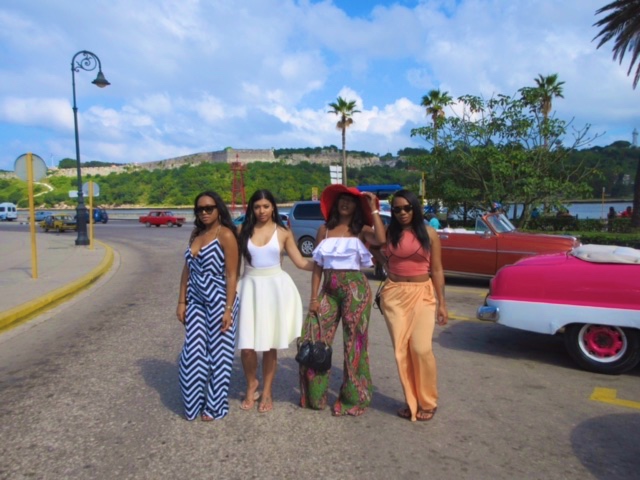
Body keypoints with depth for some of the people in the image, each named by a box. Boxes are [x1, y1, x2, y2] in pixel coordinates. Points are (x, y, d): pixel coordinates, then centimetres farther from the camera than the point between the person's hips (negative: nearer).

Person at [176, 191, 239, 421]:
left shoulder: (225, 235, -11)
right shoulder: (196, 234, 9)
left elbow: (231, 275, -13)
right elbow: (187, 269, 12)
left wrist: (228, 309, -16)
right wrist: (181, 302, 8)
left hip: (218, 302, -6)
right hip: (196, 302, 6)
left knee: (217, 353, 6)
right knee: (193, 353, 8)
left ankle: (214, 405, 22)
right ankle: (194, 402, 27)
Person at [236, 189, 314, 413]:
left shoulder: (283, 232, 3)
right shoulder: (244, 231, 4)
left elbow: (301, 262, 2)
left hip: (276, 288, 0)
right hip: (250, 287, 1)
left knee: (270, 345, 6)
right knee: (247, 346, -3)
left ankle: (267, 391, 27)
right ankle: (251, 386, 27)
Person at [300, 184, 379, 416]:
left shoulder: (361, 230, 1)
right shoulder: (324, 230, 9)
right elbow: (317, 265, 7)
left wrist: (373, 210, -15)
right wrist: (314, 297, 2)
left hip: (355, 288, -3)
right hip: (329, 290, 3)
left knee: (354, 342, 3)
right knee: (314, 339, 3)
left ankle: (353, 399, 18)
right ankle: (314, 395, 22)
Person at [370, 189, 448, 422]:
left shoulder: (429, 233, 2)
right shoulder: (390, 232, 6)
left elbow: (437, 270, 3)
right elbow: (379, 239, -20)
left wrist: (442, 302, -1)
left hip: (422, 294, -2)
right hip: (394, 294, 2)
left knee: (421, 348, -10)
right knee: (401, 349, 4)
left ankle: (428, 402, 10)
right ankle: (411, 401, 19)